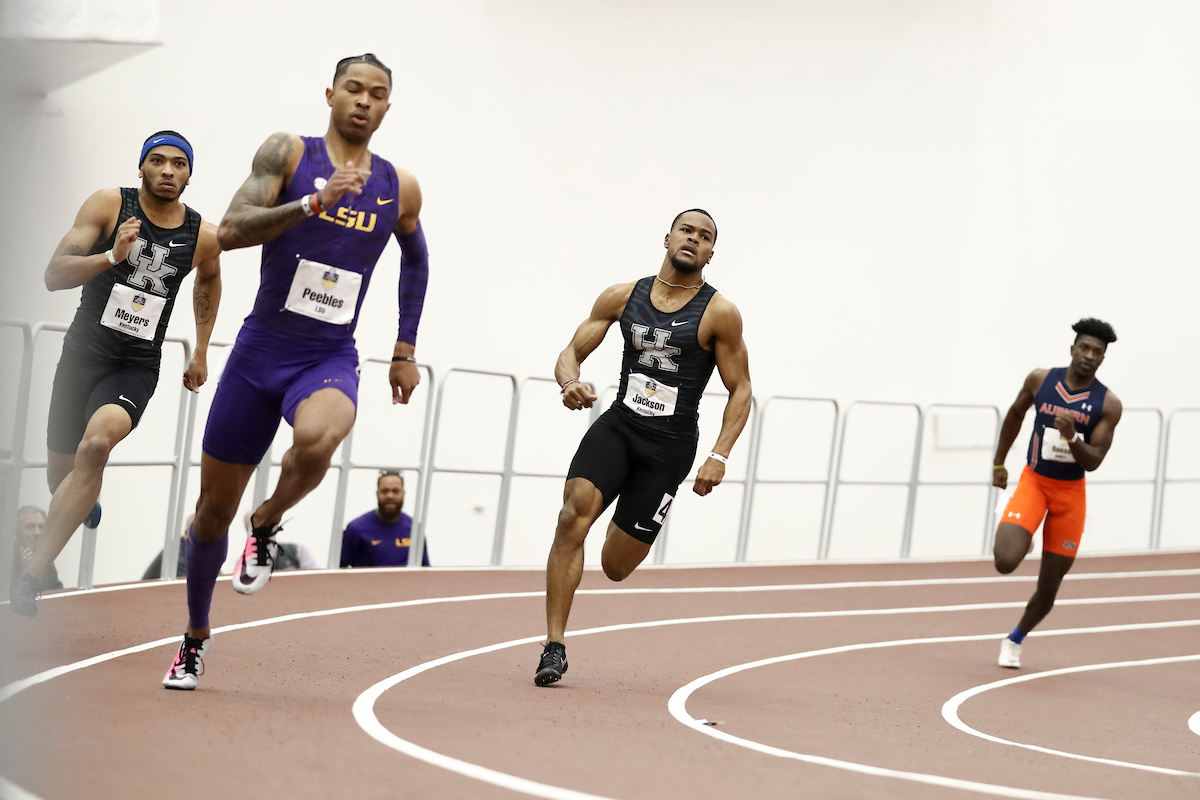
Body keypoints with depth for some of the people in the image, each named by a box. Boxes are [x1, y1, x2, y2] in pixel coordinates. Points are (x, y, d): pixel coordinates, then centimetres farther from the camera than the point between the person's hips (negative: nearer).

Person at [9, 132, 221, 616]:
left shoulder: (203, 237, -2)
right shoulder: (108, 205, -8)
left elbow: (209, 281, 23)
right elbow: (54, 276, -16)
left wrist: (201, 353, 25)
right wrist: (113, 256, -31)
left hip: (136, 366, -1)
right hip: (83, 352, 1)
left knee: (97, 442, -30)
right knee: (60, 477, 10)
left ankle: (33, 573, -30)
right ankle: (85, 501, 53)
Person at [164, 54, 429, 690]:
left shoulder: (399, 189, 3)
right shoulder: (289, 154, -6)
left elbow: (415, 260, 24)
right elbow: (230, 231, -18)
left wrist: (405, 351, 20)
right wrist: (314, 202, -29)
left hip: (330, 360, 0)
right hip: (260, 350, 0)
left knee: (316, 440, -36)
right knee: (214, 508, 7)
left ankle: (266, 528, -5)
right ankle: (196, 636, 31)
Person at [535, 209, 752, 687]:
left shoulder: (718, 314, -4)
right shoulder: (623, 297, 4)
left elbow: (740, 390, -1)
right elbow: (572, 352, 8)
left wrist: (719, 456, -13)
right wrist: (570, 382, -17)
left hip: (670, 443, -2)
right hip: (617, 425, 2)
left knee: (616, 566, 0)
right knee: (573, 516, -25)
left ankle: (629, 533, 41)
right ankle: (554, 647, -22)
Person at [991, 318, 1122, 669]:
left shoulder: (1108, 405, -11)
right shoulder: (1040, 380, -7)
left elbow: (1093, 462, -15)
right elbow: (1015, 414, 13)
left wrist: (1071, 438, -34)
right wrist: (999, 462, 17)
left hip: (1070, 494, 0)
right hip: (1033, 482, 0)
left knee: (1049, 586, 7)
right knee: (1005, 561, -23)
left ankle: (1015, 639, 34)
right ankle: (1021, 540, 14)